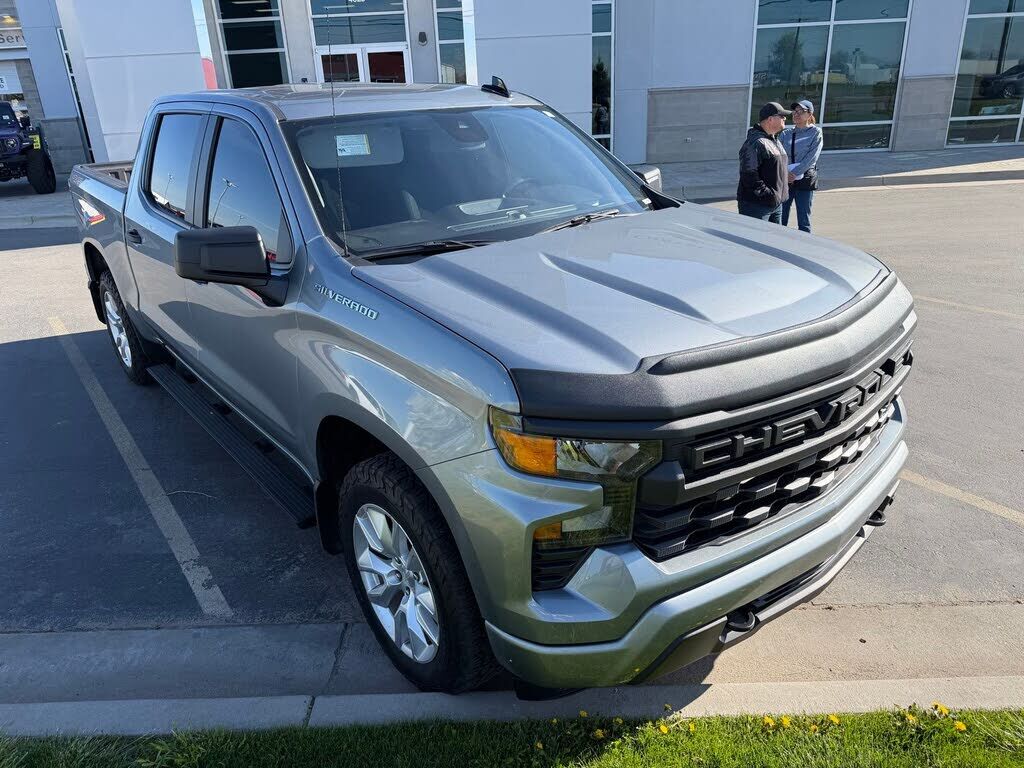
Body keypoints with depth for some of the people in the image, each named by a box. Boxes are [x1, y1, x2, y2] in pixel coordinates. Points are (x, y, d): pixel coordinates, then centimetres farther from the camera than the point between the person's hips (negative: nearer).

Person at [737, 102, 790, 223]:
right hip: (756, 205, -10)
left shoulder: (775, 141, 17)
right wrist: (767, 194, -23)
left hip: (776, 204, 10)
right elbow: (748, 174, -24)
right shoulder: (755, 143, -17)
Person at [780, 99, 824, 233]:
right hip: (784, 180, 3)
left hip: (805, 180, -3)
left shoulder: (815, 132, 1)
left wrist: (795, 173, -17)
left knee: (804, 221, 1)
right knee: (780, 219, 2)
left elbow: (812, 157, -9)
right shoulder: (786, 133, 11)